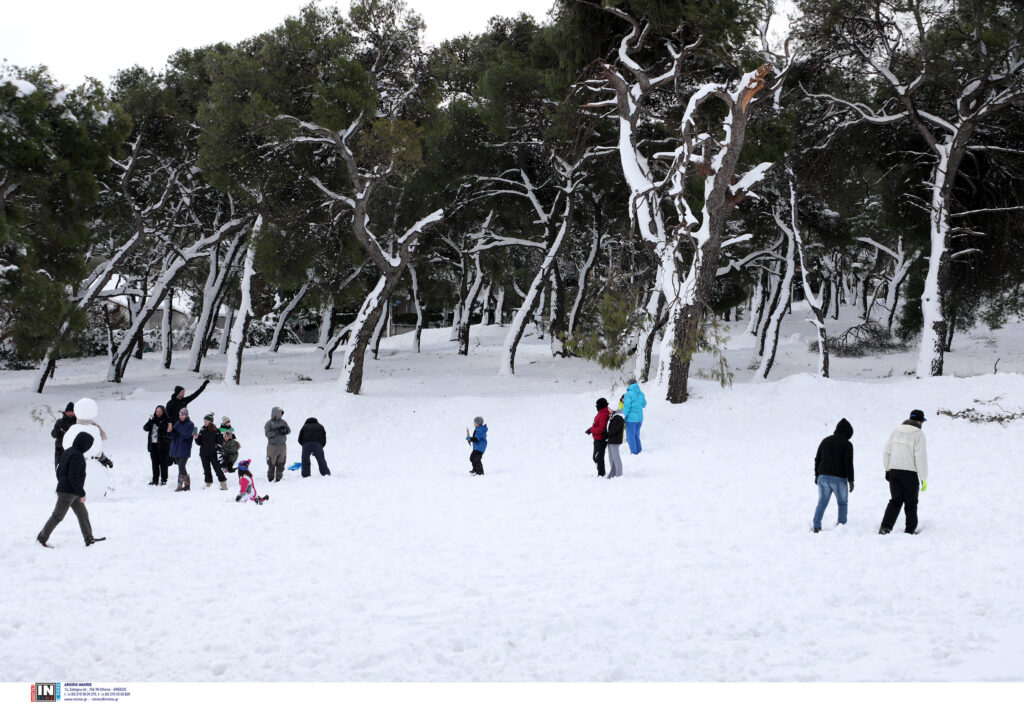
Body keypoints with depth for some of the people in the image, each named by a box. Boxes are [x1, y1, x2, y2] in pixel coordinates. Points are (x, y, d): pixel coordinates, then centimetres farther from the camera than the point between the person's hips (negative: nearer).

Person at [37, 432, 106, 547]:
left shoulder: (67, 452, 11)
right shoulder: (77, 456, -19)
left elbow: (59, 471, 17)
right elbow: (74, 477, -24)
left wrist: (62, 485, 28)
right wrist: (81, 493, -18)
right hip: (68, 492, -10)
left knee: (83, 514, 11)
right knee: (57, 516, -2)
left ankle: (89, 539, 14)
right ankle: (42, 537, 7)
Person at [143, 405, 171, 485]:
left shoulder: (166, 420, -2)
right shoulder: (153, 419, 13)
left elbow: (163, 427, -21)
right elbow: (145, 428, 3)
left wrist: (155, 420, -21)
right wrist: (150, 420, -14)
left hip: (162, 445, -5)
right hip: (153, 444, 5)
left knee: (163, 463, -2)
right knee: (155, 463, 8)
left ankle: (164, 480, 4)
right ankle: (155, 480, 14)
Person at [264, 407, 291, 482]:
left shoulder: (283, 422, 9)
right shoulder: (269, 423, -4)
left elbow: (289, 431, 10)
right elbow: (267, 434, -13)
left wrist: (285, 431, -12)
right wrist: (277, 431, -22)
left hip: (282, 446, 4)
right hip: (272, 446, -4)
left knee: (281, 463, 3)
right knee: (271, 463, -1)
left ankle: (278, 478, 10)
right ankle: (270, 478, 9)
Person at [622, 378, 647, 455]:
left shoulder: (629, 394, -13)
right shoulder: (641, 393, 6)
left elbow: (627, 406, -17)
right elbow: (644, 404, 17)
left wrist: (623, 416, -13)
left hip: (631, 418, -7)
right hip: (639, 417, 7)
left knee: (630, 436, -1)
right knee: (636, 435, 16)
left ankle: (633, 452, -4)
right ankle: (639, 451, 14)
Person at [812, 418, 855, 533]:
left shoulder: (825, 441, 9)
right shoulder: (847, 444, -7)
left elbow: (817, 459, 12)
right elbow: (848, 463, -11)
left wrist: (817, 475, 20)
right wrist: (851, 480, -7)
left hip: (823, 477, 4)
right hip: (839, 478, -4)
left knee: (822, 502, 9)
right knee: (842, 503, 12)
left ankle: (816, 526, -1)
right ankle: (842, 525, 5)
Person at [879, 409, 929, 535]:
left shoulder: (896, 431, 7)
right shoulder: (919, 434, -9)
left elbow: (886, 452, 11)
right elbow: (921, 457, -12)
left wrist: (887, 468, 22)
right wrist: (924, 478, -8)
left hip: (894, 471, 5)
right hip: (910, 473, -5)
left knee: (895, 500, 8)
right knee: (911, 503, 9)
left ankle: (885, 527, -5)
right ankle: (910, 530, 13)